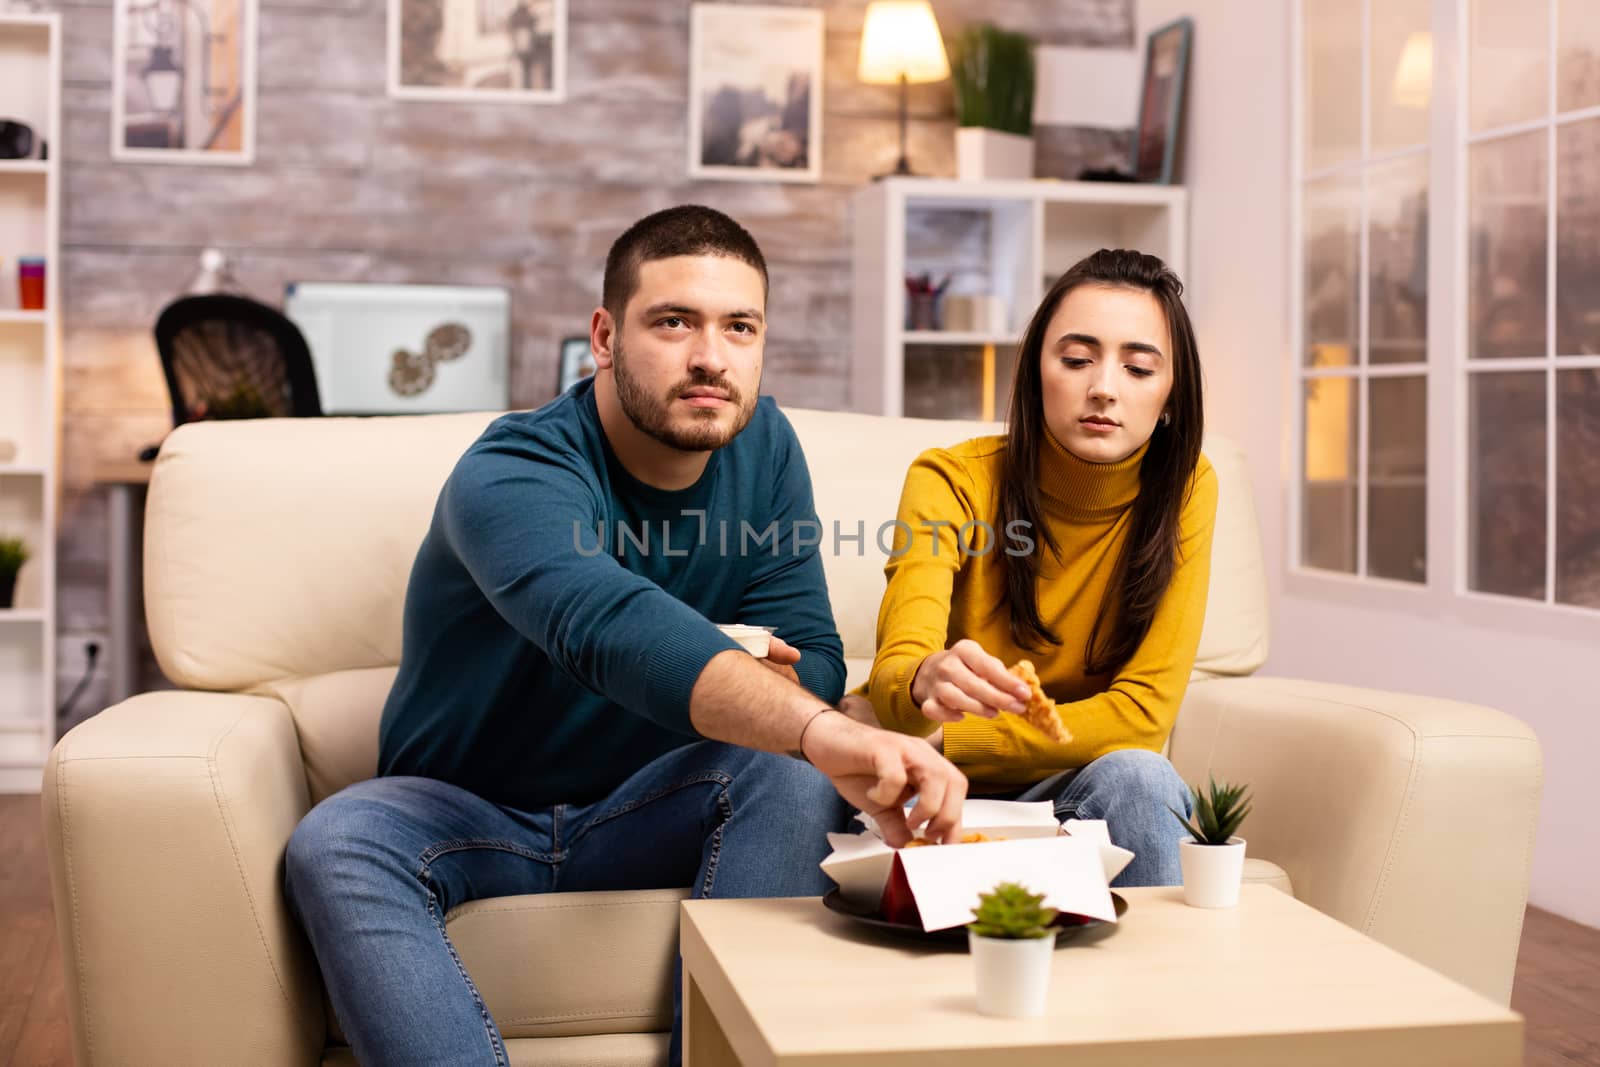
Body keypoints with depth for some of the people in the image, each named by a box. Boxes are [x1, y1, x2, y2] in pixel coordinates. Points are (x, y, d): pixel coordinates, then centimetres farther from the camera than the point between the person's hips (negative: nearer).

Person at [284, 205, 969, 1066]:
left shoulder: (763, 447, -3)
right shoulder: (510, 476, -24)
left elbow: (814, 661, -4)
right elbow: (610, 627, -46)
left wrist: (778, 683, -31)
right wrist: (823, 731, -62)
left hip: (646, 816, 4)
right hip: (470, 815, -3)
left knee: (797, 775, -27)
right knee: (333, 846, -34)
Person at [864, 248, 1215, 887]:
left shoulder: (1183, 489, -10)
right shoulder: (952, 481, -14)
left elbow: (1141, 713, -13)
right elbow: (895, 678, -28)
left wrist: (942, 740, -19)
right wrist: (926, 686, -52)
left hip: (1084, 790, 1)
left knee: (1135, 777, -30)